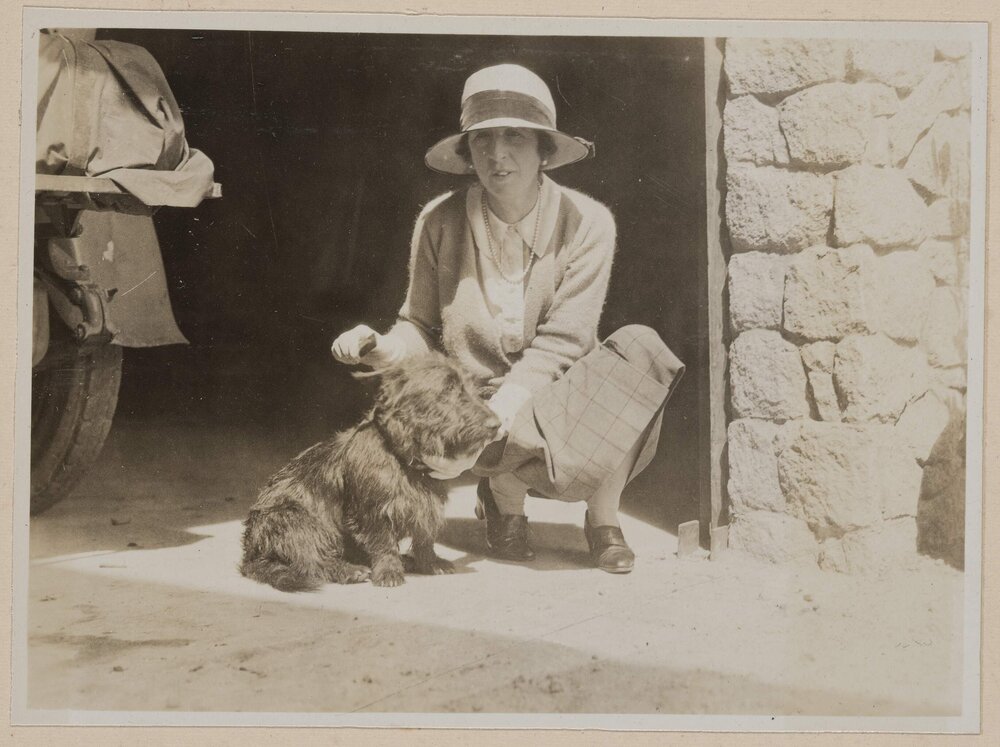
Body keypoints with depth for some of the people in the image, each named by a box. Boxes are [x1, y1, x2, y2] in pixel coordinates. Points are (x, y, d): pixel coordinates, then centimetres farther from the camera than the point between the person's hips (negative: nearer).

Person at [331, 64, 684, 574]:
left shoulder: (585, 222, -11)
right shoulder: (439, 222, -7)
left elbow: (559, 344, -17)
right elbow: (422, 327, 4)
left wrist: (488, 426, -29)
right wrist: (384, 349, -21)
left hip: (553, 393, 1)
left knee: (641, 349, -28)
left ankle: (602, 518, -9)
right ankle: (503, 498, 4)